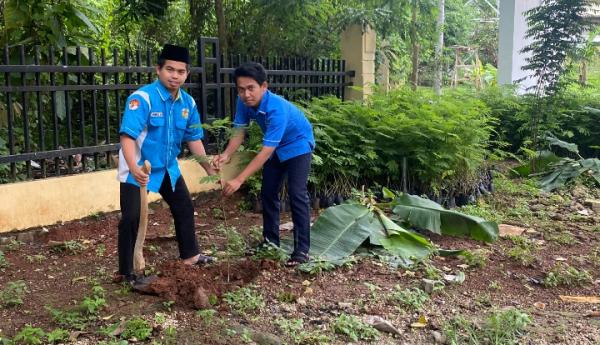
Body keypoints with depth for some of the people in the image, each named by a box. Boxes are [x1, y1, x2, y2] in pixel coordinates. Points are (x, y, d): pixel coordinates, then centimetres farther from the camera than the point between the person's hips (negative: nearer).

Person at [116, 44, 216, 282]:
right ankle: (126, 272, 8)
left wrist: (209, 169, 8)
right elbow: (128, 136, -33)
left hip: (168, 168, 7)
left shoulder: (188, 103, -3)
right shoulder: (142, 98, -24)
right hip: (138, 170, -7)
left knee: (185, 208, 17)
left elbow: (193, 138, 7)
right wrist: (134, 168, -49)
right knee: (131, 219, -7)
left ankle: (190, 255, 37)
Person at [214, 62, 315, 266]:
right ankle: (271, 242, 20)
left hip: (298, 145, -7)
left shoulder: (276, 108, -38)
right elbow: (239, 133, -13)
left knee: (296, 194, -16)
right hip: (277, 148, 7)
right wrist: (226, 155, -35)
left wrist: (239, 180, -44)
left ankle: (302, 249, -11)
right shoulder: (244, 102, -18)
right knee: (268, 193, 8)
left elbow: (266, 152, -40)